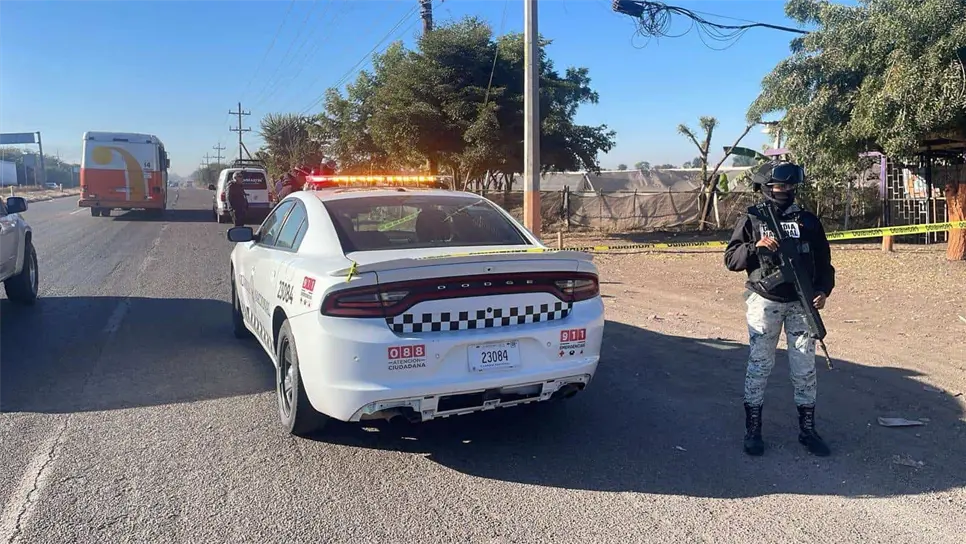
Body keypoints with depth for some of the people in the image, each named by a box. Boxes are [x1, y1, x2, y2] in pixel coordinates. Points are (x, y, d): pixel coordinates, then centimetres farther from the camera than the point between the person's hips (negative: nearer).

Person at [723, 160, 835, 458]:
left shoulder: (808, 221, 7)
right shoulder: (751, 220, 0)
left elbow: (824, 262, 9)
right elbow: (731, 259, -4)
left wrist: (823, 289, -7)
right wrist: (756, 247, -20)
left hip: (801, 303, 3)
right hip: (765, 302, -2)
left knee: (805, 368, 7)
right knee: (759, 366, 3)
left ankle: (807, 429, 20)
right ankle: (753, 430, 13)